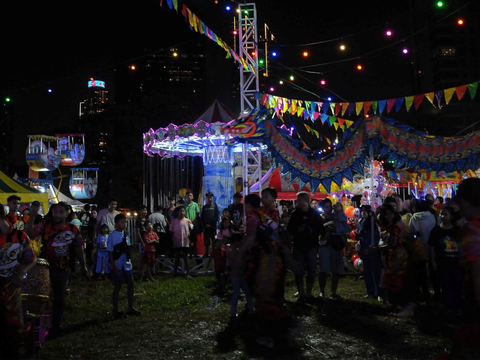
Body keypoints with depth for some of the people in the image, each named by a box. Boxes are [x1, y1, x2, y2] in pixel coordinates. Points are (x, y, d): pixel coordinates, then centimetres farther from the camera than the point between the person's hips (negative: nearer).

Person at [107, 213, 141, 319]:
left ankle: (130, 308, 22)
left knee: (130, 284, 9)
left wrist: (129, 261, 9)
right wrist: (114, 267, -15)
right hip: (118, 265, -6)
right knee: (117, 287, 3)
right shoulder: (112, 235, -13)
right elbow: (110, 252, -12)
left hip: (127, 264, 6)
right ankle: (116, 311, 16)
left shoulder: (125, 234, 5)